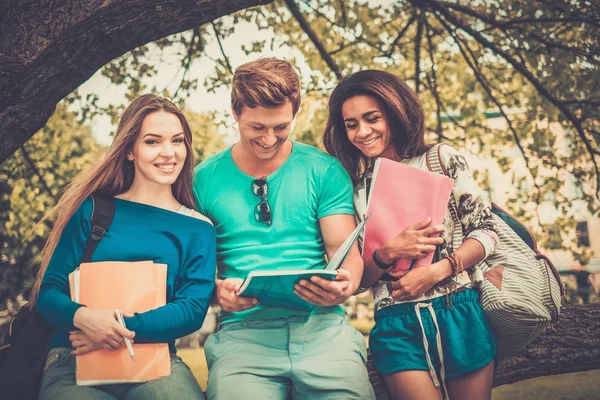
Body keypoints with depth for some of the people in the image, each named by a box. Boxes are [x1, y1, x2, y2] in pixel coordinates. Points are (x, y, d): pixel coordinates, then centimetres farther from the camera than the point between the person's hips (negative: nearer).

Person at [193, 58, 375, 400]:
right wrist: (217, 291, -13)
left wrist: (345, 285, -17)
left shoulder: (324, 171, 8)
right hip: (243, 330, -1)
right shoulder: (205, 179, 8)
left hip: (321, 324, 1)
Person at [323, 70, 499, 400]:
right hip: (397, 327, 0)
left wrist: (436, 271, -14)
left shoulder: (442, 160, 2)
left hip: (460, 314, 1)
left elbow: (485, 231, 0)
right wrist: (389, 253, -18)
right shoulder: (351, 187, 2)